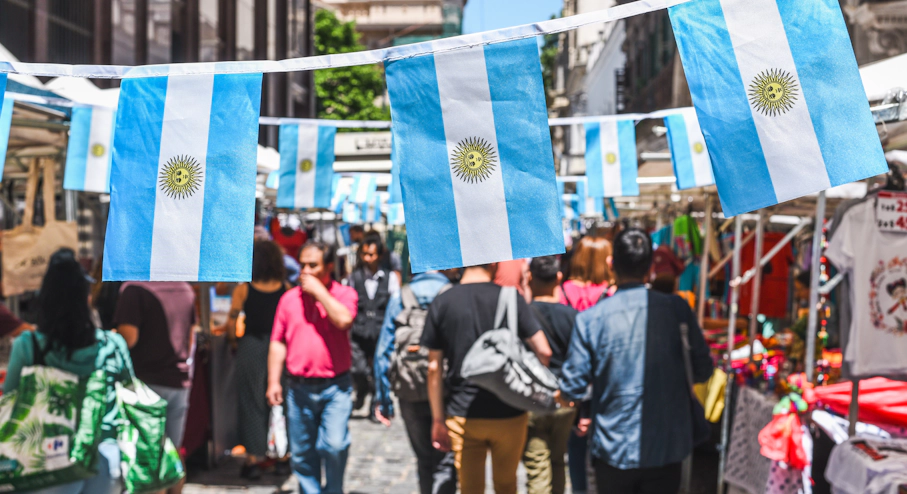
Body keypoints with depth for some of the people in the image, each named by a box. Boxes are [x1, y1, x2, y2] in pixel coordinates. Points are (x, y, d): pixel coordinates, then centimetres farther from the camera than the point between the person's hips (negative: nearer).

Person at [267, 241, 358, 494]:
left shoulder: (344, 294, 0)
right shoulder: (289, 298, 8)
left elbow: (344, 320, -21)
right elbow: (278, 343, 10)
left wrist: (318, 290, -14)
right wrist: (273, 381, 3)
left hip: (335, 387, -3)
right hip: (299, 388, 3)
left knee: (335, 445, -13)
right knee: (302, 452, 8)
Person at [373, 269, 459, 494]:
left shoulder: (399, 299, 4)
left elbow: (383, 352, 4)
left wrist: (382, 400, 9)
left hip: (411, 397, 4)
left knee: (424, 461, 19)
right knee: (445, 463, 0)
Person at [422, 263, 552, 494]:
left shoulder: (441, 303, -3)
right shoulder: (511, 299, -8)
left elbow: (434, 368, -1)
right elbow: (544, 351, -10)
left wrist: (437, 419, 6)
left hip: (463, 415, 1)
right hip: (509, 413, 0)